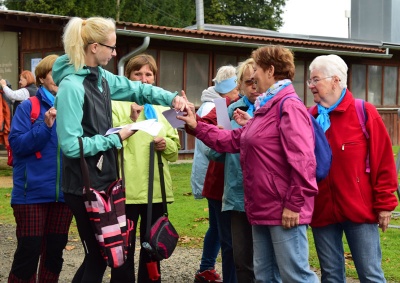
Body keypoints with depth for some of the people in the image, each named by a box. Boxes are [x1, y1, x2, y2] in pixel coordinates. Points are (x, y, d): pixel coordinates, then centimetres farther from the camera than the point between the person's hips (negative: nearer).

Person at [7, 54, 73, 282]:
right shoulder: (29, 107, -5)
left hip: (63, 191, 4)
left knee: (55, 249, 12)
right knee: (29, 250, -2)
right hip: (32, 192, -4)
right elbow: (17, 144, -13)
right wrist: (45, 126, -22)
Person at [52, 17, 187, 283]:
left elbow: (136, 89, 19)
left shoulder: (101, 77, 5)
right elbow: (71, 145, -24)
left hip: (104, 180, 9)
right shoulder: (71, 86, -21)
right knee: (99, 254, 3)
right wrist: (116, 139, -16)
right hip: (84, 186, -9)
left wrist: (171, 97, 3)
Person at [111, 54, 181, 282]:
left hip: (156, 188, 5)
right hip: (127, 188, -4)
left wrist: (166, 144, -8)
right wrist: (131, 120, -22)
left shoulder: (162, 108, 13)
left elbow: (175, 150, 13)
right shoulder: (117, 105, -2)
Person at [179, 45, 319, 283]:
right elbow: (233, 140, 21)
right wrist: (196, 126, 16)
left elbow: (302, 160, -22)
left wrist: (294, 204, -22)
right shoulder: (266, 108, 19)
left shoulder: (289, 106, -15)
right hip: (263, 209, 11)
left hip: (284, 210, -11)